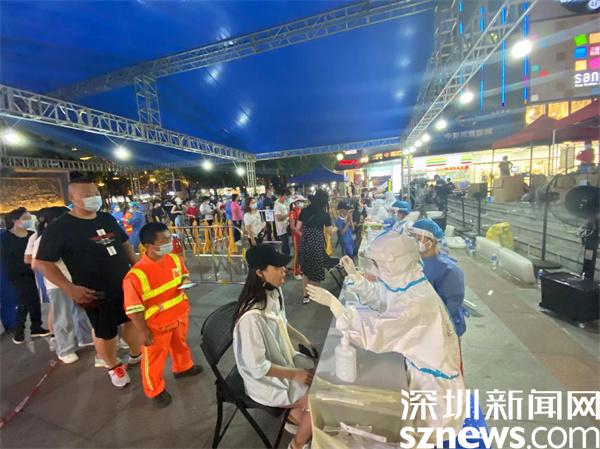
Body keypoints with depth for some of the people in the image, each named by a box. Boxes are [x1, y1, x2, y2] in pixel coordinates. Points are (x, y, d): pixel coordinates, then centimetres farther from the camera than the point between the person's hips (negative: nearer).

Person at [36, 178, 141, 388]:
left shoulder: (107, 219, 4)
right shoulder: (58, 227, -13)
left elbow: (124, 243, 14)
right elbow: (44, 262, -11)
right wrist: (70, 288, -21)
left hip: (127, 284, 5)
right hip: (96, 293, -5)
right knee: (105, 333, 11)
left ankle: (136, 355, 44)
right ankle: (114, 367, 38)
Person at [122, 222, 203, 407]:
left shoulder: (174, 258, -10)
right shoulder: (136, 274, -28)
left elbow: (183, 273, 10)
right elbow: (133, 308, -20)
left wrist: (186, 281, -14)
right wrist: (142, 331, -14)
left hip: (180, 315, 6)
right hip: (156, 325, -6)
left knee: (180, 344, 29)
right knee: (155, 358, 16)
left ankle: (183, 367, 57)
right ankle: (155, 390, 40)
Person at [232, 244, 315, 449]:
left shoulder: (274, 292, -10)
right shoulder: (252, 316, -36)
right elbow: (258, 367, -26)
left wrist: (305, 341, 1)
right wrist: (295, 374, -17)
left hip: (283, 357, 7)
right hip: (265, 379, -7)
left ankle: (295, 415, 30)